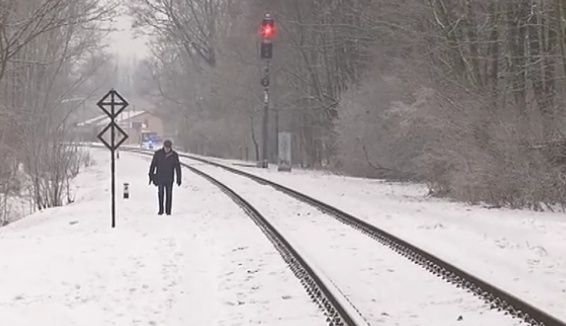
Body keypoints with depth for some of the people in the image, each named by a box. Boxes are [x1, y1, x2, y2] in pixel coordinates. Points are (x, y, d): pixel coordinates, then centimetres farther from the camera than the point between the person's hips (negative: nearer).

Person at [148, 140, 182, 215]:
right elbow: (153, 165, 2)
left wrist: (179, 178, -2)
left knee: (169, 194, 0)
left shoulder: (174, 155, -3)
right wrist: (151, 176, 1)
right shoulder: (158, 154, -4)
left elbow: (177, 167, 1)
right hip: (160, 177, 0)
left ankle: (168, 210, 6)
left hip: (169, 178, 0)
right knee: (161, 193, -3)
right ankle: (161, 210, 5)